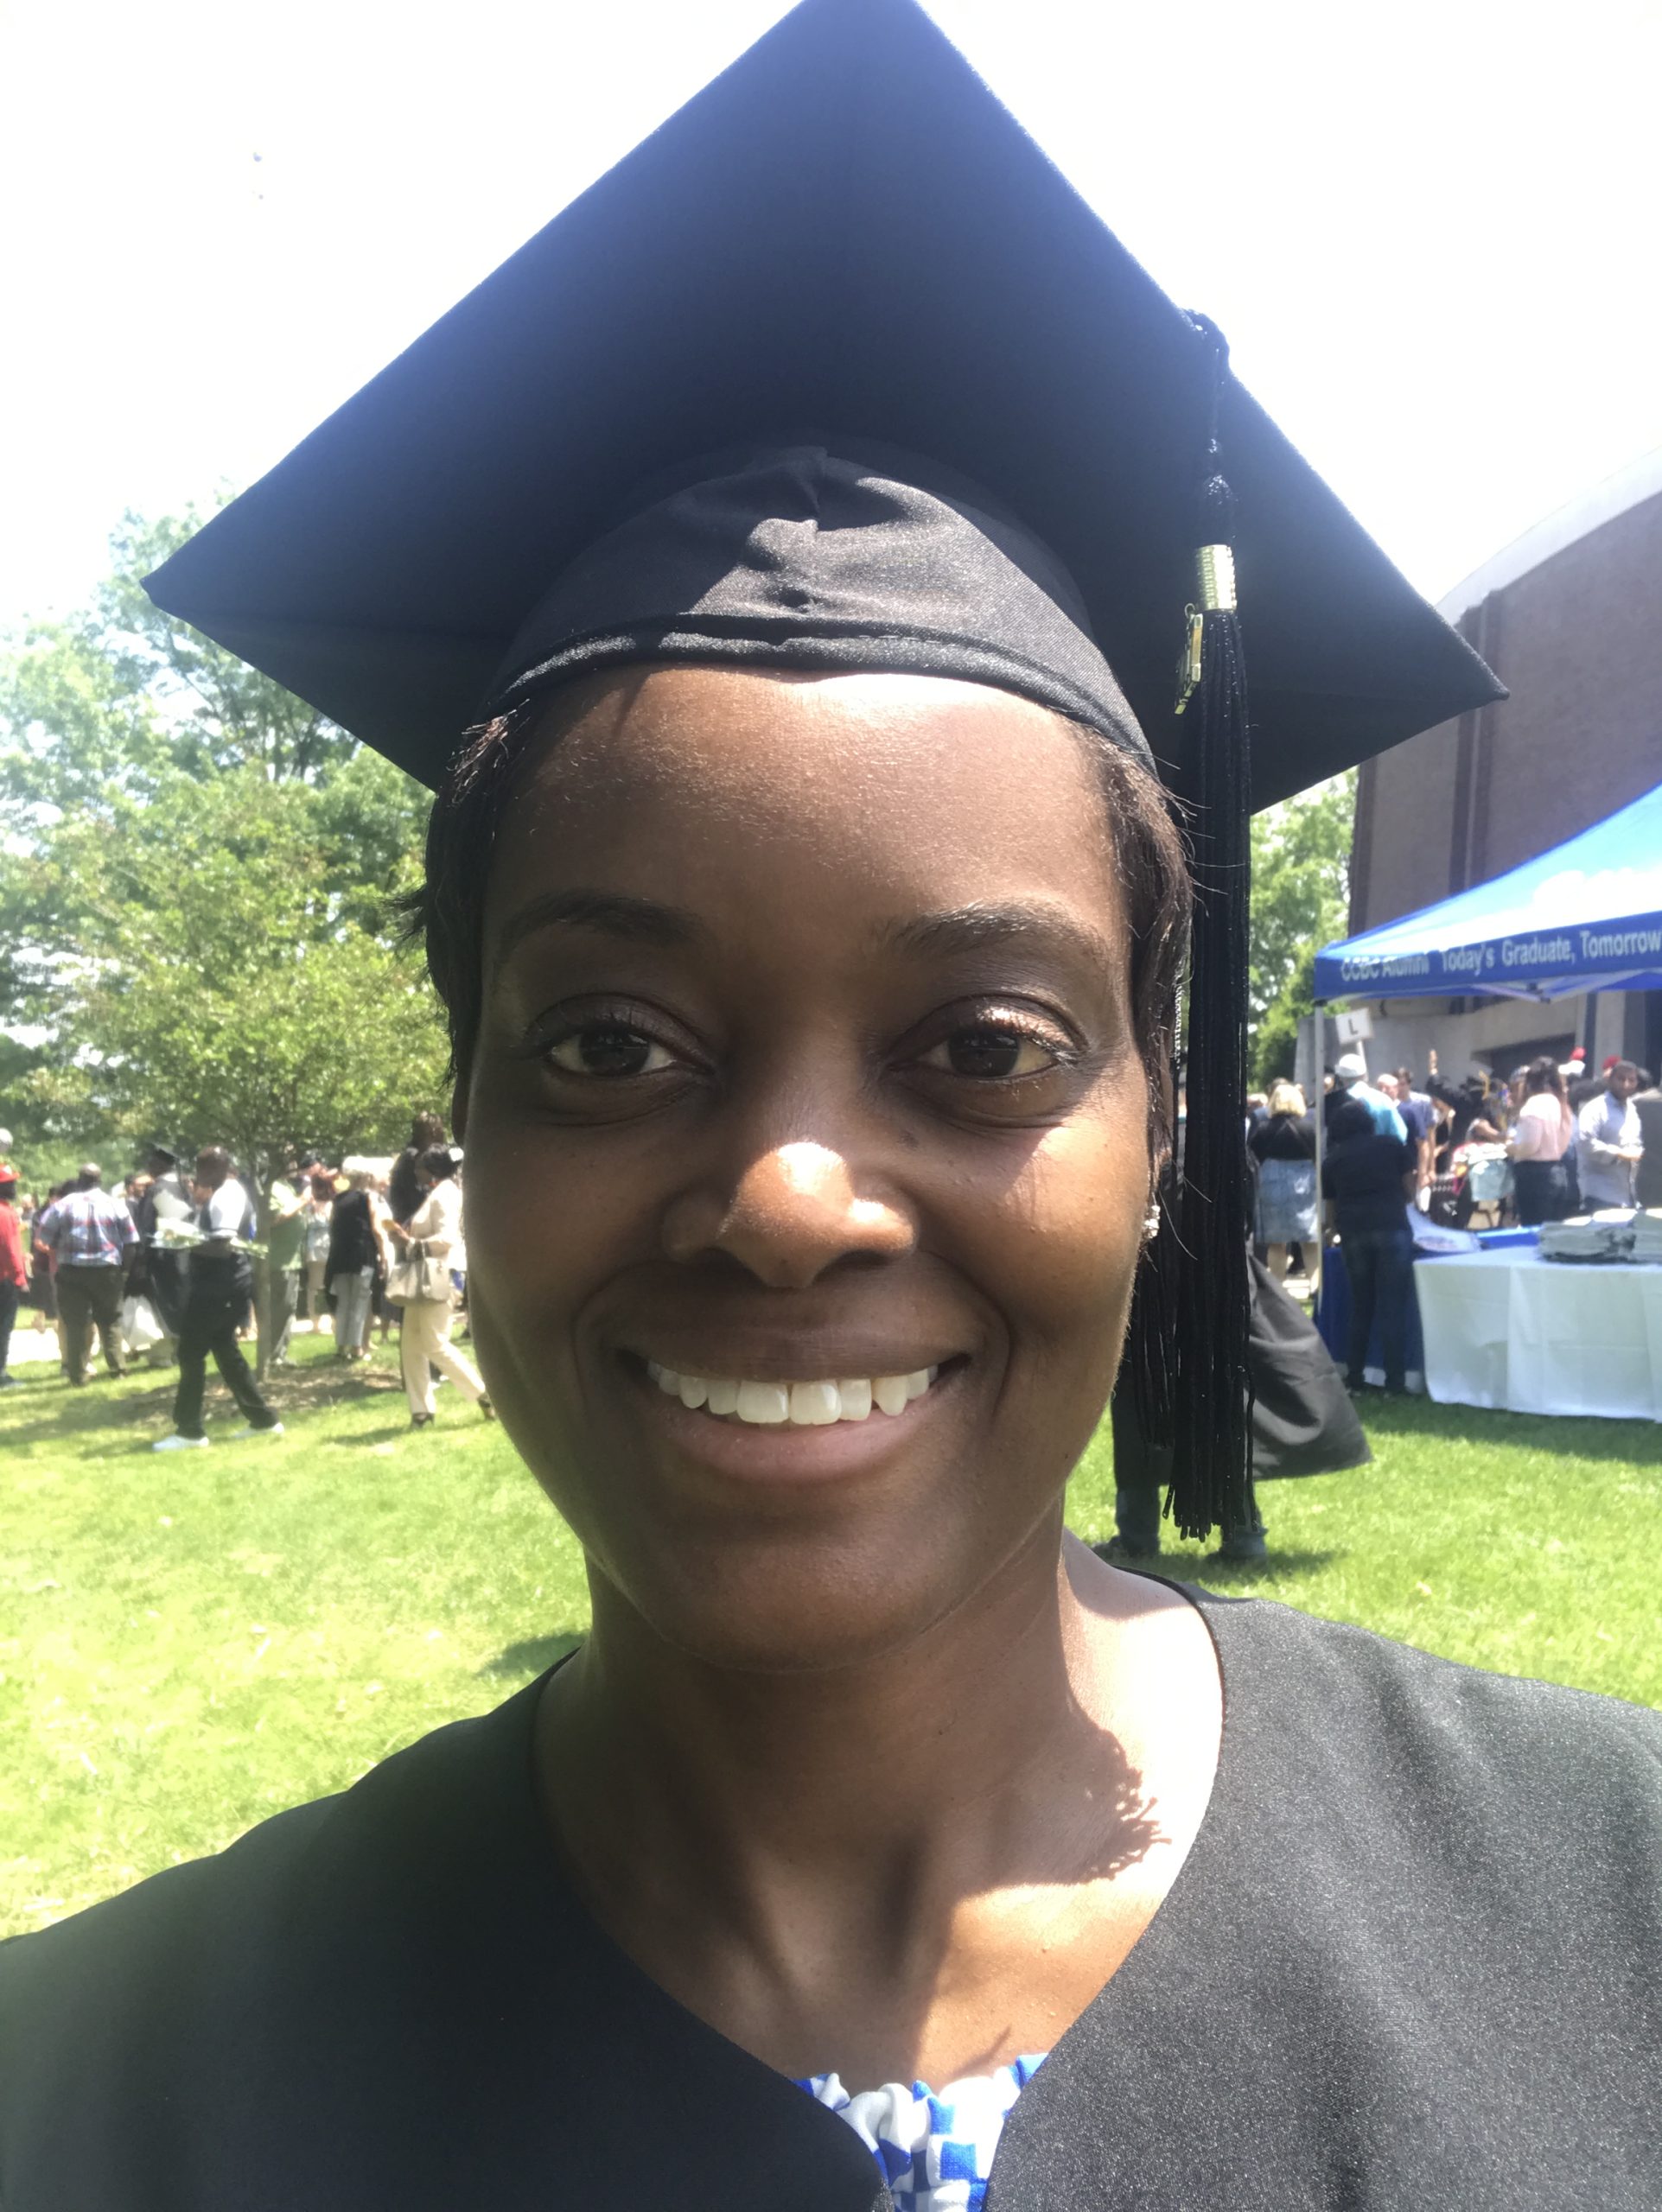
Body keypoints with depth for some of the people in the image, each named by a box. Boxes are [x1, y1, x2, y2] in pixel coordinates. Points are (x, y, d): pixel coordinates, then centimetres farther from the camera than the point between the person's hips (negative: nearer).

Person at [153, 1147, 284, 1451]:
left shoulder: (224, 1197, -17)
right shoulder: (230, 1192, 15)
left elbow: (224, 1246, -25)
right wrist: (201, 1203, 6)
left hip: (218, 1286, -11)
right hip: (227, 1282, 11)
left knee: (191, 1353, -4)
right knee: (225, 1350, 16)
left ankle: (189, 1430, 1)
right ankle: (262, 1419, 20)